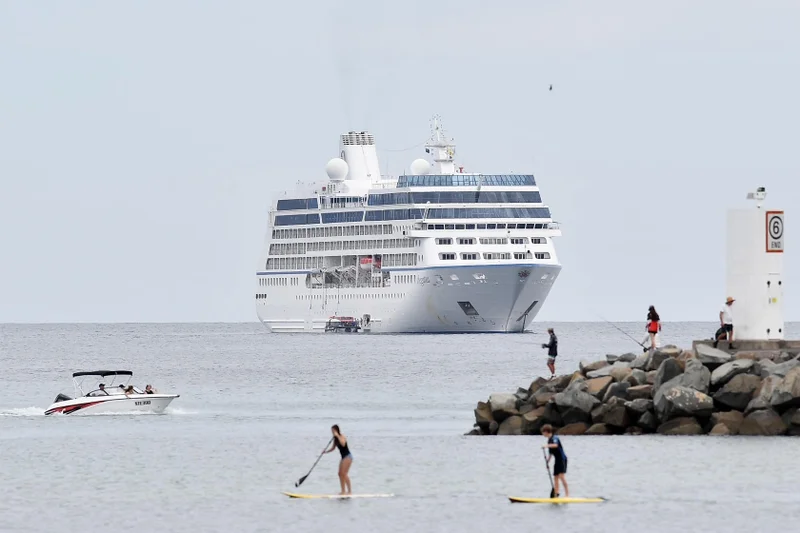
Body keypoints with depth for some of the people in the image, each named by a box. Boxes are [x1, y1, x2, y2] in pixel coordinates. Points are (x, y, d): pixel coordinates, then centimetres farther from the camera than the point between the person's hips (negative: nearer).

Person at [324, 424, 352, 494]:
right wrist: (326, 451, 2)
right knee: (340, 474, 7)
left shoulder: (342, 437, -14)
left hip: (348, 456, -9)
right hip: (343, 457, 9)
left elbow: (343, 444, -34)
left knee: (344, 473, -16)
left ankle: (349, 491, -15)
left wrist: (338, 436, -29)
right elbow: (333, 448, 18)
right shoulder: (335, 439, 10)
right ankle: (343, 491, 11)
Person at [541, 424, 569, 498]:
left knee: (561, 476, -17)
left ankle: (567, 494, -19)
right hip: (557, 460, 10)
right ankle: (556, 494, 14)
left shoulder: (554, 438, -13)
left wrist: (547, 446, -51)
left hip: (562, 459, -10)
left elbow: (555, 445, -37)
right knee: (555, 477, 9)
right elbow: (551, 453, 24)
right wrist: (547, 462, 23)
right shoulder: (549, 440, 15)